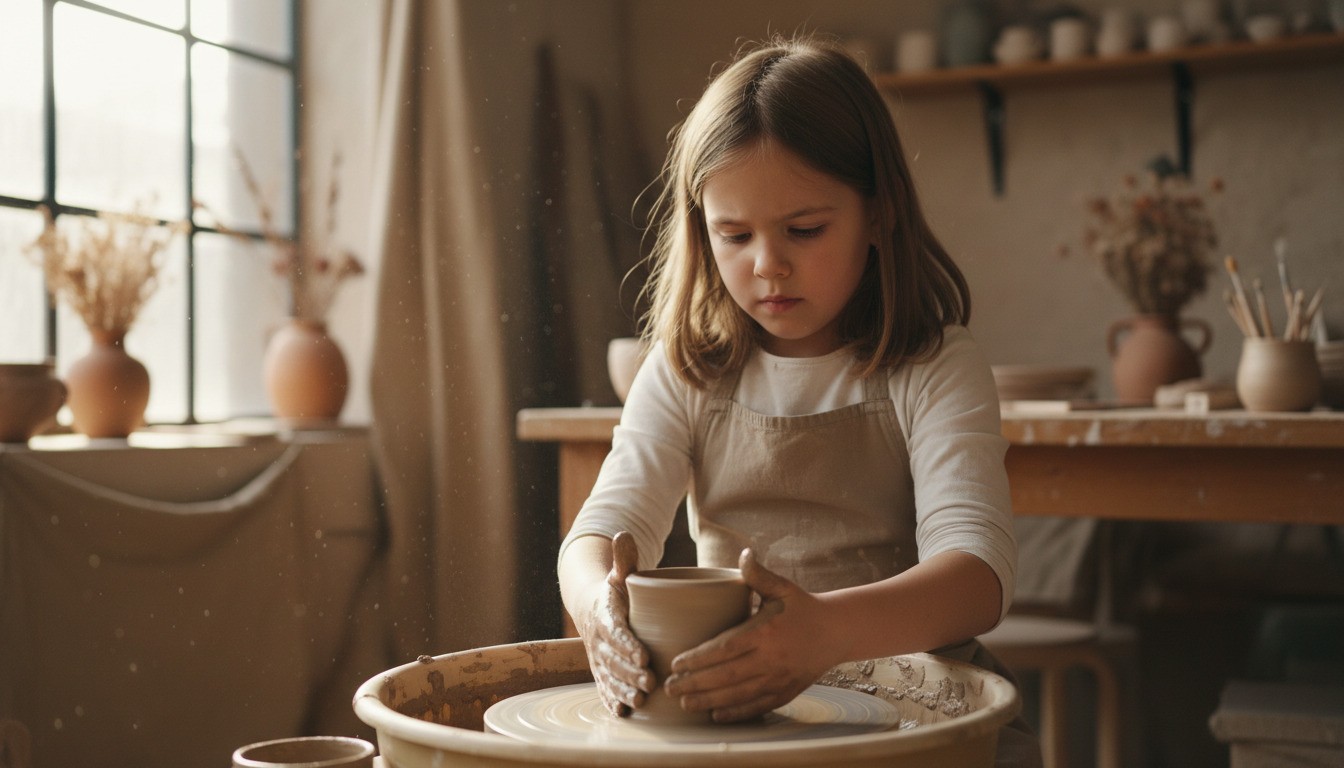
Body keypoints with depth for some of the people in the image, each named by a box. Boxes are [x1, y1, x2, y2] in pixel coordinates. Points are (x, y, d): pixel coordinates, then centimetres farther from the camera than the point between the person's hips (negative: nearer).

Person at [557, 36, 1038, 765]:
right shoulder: (686, 371, 5)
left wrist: (824, 630, -39)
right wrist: (605, 608, -31)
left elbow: (978, 573, -19)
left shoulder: (935, 371, -5)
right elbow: (605, 527, -5)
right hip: (718, 702, 2)